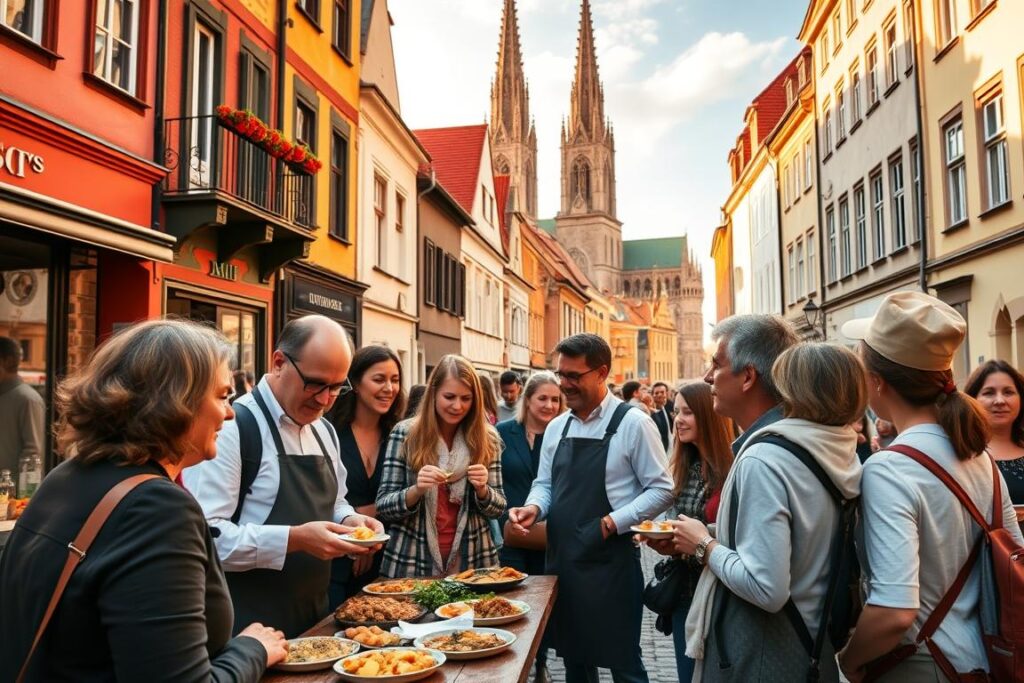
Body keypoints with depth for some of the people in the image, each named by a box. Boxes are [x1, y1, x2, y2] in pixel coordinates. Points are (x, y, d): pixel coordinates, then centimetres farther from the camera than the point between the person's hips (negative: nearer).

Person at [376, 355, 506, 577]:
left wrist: (482, 489, -18)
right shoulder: (405, 434, -8)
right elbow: (383, 507, -7)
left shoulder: (486, 438, -2)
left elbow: (498, 508, 2)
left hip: (472, 562, 2)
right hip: (413, 564, -1)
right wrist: (416, 490, -25)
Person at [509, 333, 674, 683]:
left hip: (611, 564, -6)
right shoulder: (556, 427, 8)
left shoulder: (632, 423, -10)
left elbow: (661, 490, -11)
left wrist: (611, 523, -18)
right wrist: (534, 508, -7)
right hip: (561, 560, 6)